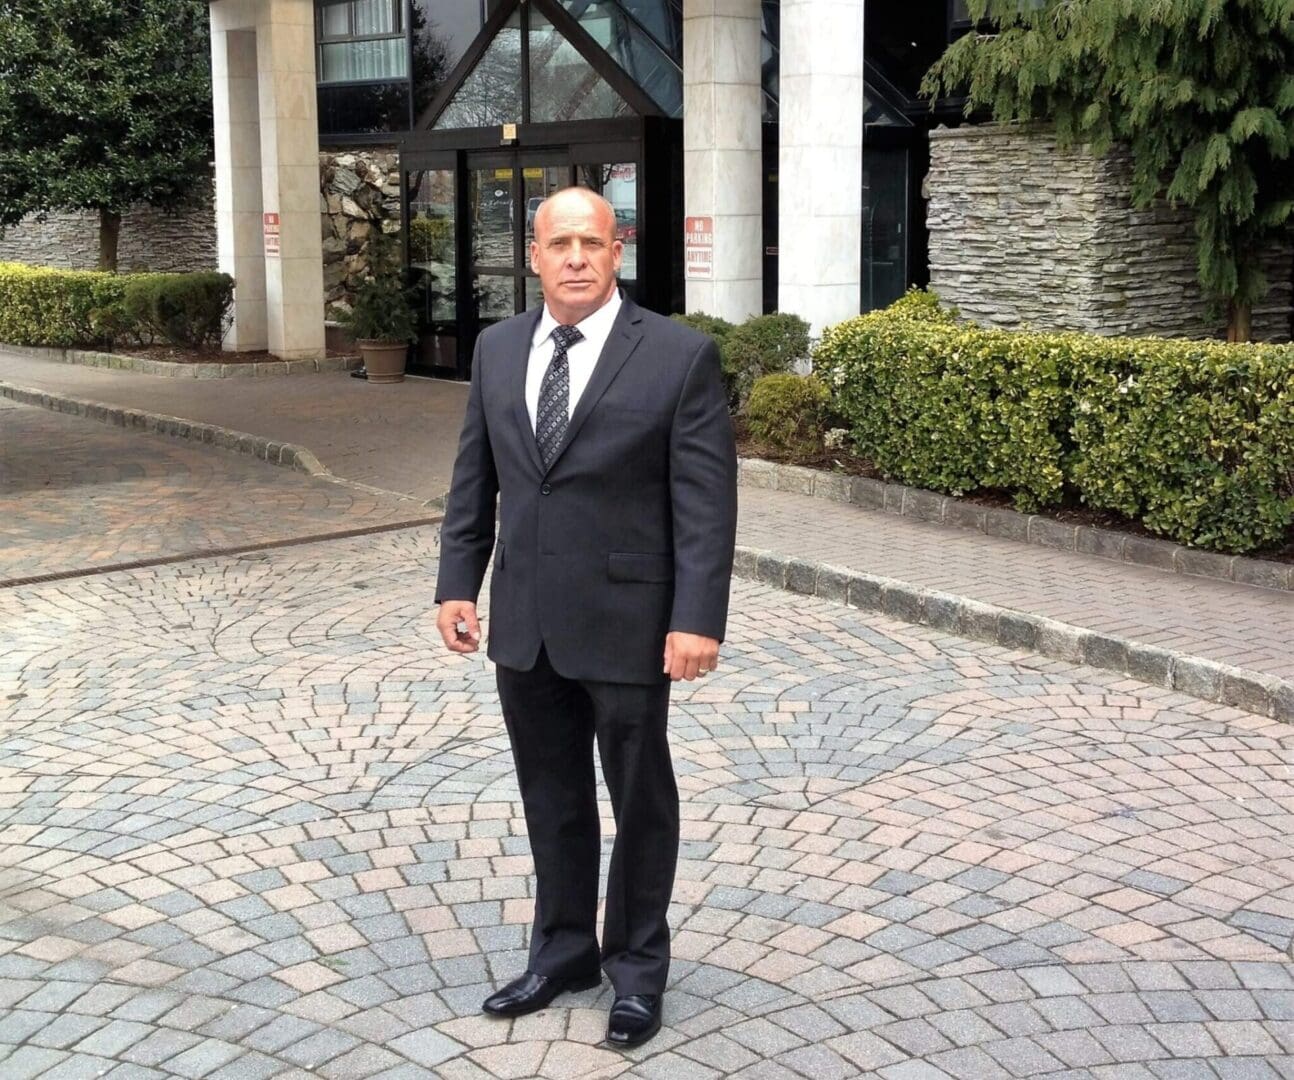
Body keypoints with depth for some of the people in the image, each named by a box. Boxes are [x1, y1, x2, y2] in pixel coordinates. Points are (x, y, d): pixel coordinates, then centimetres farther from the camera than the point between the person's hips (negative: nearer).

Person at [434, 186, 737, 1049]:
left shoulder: (681, 355, -9)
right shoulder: (498, 349, 6)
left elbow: (707, 501, -12)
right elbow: (474, 480, 11)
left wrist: (699, 619, -17)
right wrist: (458, 583, 6)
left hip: (626, 620, -4)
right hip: (523, 620, 5)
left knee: (640, 799, 11)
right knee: (551, 798, 16)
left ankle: (637, 964, 28)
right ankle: (564, 950, 34)